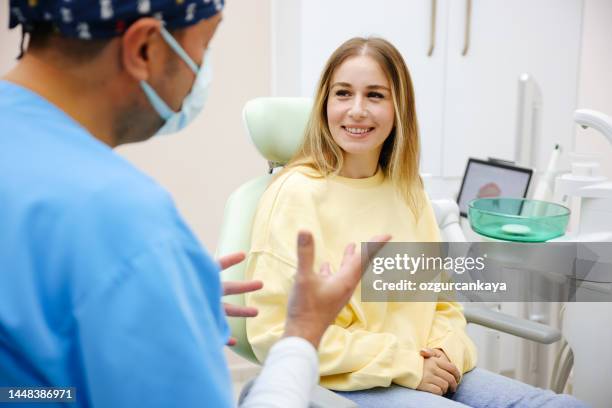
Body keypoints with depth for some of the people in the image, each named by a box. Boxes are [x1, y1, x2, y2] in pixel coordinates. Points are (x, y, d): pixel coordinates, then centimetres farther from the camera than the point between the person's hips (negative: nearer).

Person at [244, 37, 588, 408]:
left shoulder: (409, 192, 9)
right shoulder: (296, 193, -11)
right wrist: (403, 365, -15)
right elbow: (276, 330, -15)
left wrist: (448, 350, -6)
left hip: (426, 374, 7)